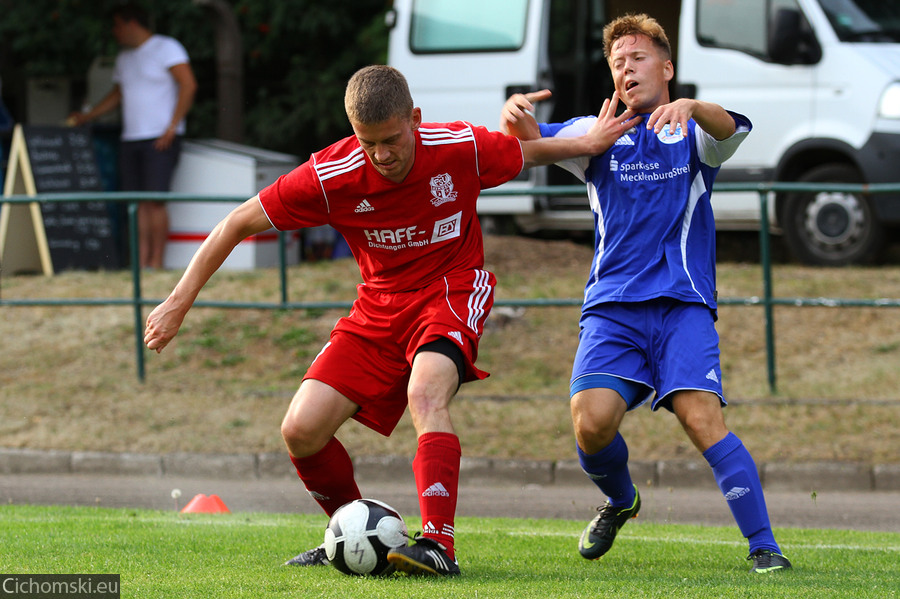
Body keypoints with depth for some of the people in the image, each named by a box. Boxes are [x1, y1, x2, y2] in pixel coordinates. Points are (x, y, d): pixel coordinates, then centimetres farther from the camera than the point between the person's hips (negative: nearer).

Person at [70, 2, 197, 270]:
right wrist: (87, 116, 24)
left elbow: (188, 85, -11)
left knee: (154, 199, -13)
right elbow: (117, 94, 32)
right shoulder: (124, 57, 20)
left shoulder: (165, 48, -4)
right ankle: (141, 262, -2)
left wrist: (172, 127, -15)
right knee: (137, 203, 0)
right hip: (130, 138, 7)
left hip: (160, 139, -7)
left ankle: (156, 263, -11)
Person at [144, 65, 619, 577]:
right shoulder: (331, 175, -18)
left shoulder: (461, 147, -18)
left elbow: (528, 153, 7)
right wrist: (179, 303, -10)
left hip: (452, 291, -3)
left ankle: (439, 545, -40)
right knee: (302, 431, -10)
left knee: (425, 394, -35)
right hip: (379, 308, 3)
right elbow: (238, 224, -9)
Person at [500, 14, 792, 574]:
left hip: (683, 303, -2)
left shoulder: (691, 134, 9)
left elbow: (731, 129, -14)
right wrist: (517, 118, -25)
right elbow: (532, 142, 1)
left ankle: (764, 546, -18)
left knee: (701, 417, -21)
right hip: (612, 306, 2)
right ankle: (621, 501, 14)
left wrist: (689, 107, -38)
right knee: (591, 422, -17)